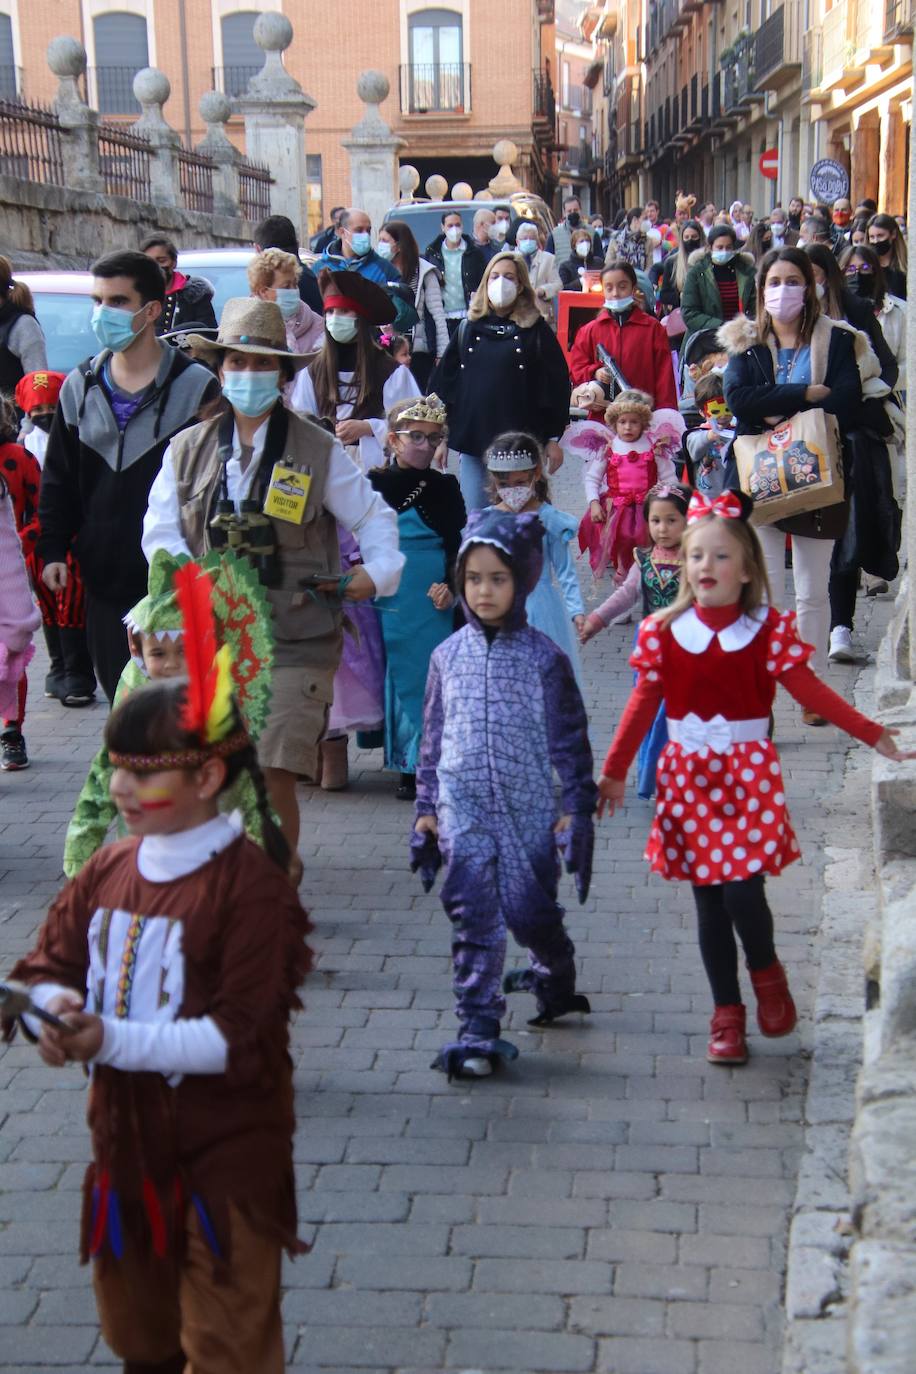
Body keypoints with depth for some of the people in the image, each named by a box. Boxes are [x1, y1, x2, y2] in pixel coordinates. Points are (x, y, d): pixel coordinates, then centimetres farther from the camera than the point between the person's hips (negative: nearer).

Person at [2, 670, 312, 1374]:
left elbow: (241, 1037, -23)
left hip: (226, 1155, -7)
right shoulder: (108, 868, 2)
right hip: (125, 1139, 7)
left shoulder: (251, 885, -20)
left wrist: (112, 1040, -29)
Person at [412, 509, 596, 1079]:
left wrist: (576, 807, -2)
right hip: (464, 808, 2)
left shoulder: (543, 657, -4)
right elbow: (433, 736, 11)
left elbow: (569, 738, 0)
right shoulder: (449, 655, 4)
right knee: (473, 915, -5)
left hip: (529, 808, -1)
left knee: (531, 911, 7)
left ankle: (557, 978, 39)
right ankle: (477, 1029, -1)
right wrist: (427, 807, 11)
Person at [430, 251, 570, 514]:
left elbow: (556, 383, 1)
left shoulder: (536, 331, 1)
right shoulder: (469, 328, 9)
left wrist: (553, 438, -1)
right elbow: (444, 379, 12)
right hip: (471, 441, 3)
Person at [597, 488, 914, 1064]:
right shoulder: (665, 632, -1)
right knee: (709, 903, 6)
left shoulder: (770, 629, -4)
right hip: (688, 775, 2)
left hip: (749, 773, -2)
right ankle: (727, 1014, 20)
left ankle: (766, 972, 20)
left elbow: (810, 690, -1)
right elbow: (644, 703, 6)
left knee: (743, 891, -13)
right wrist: (614, 772, 8)